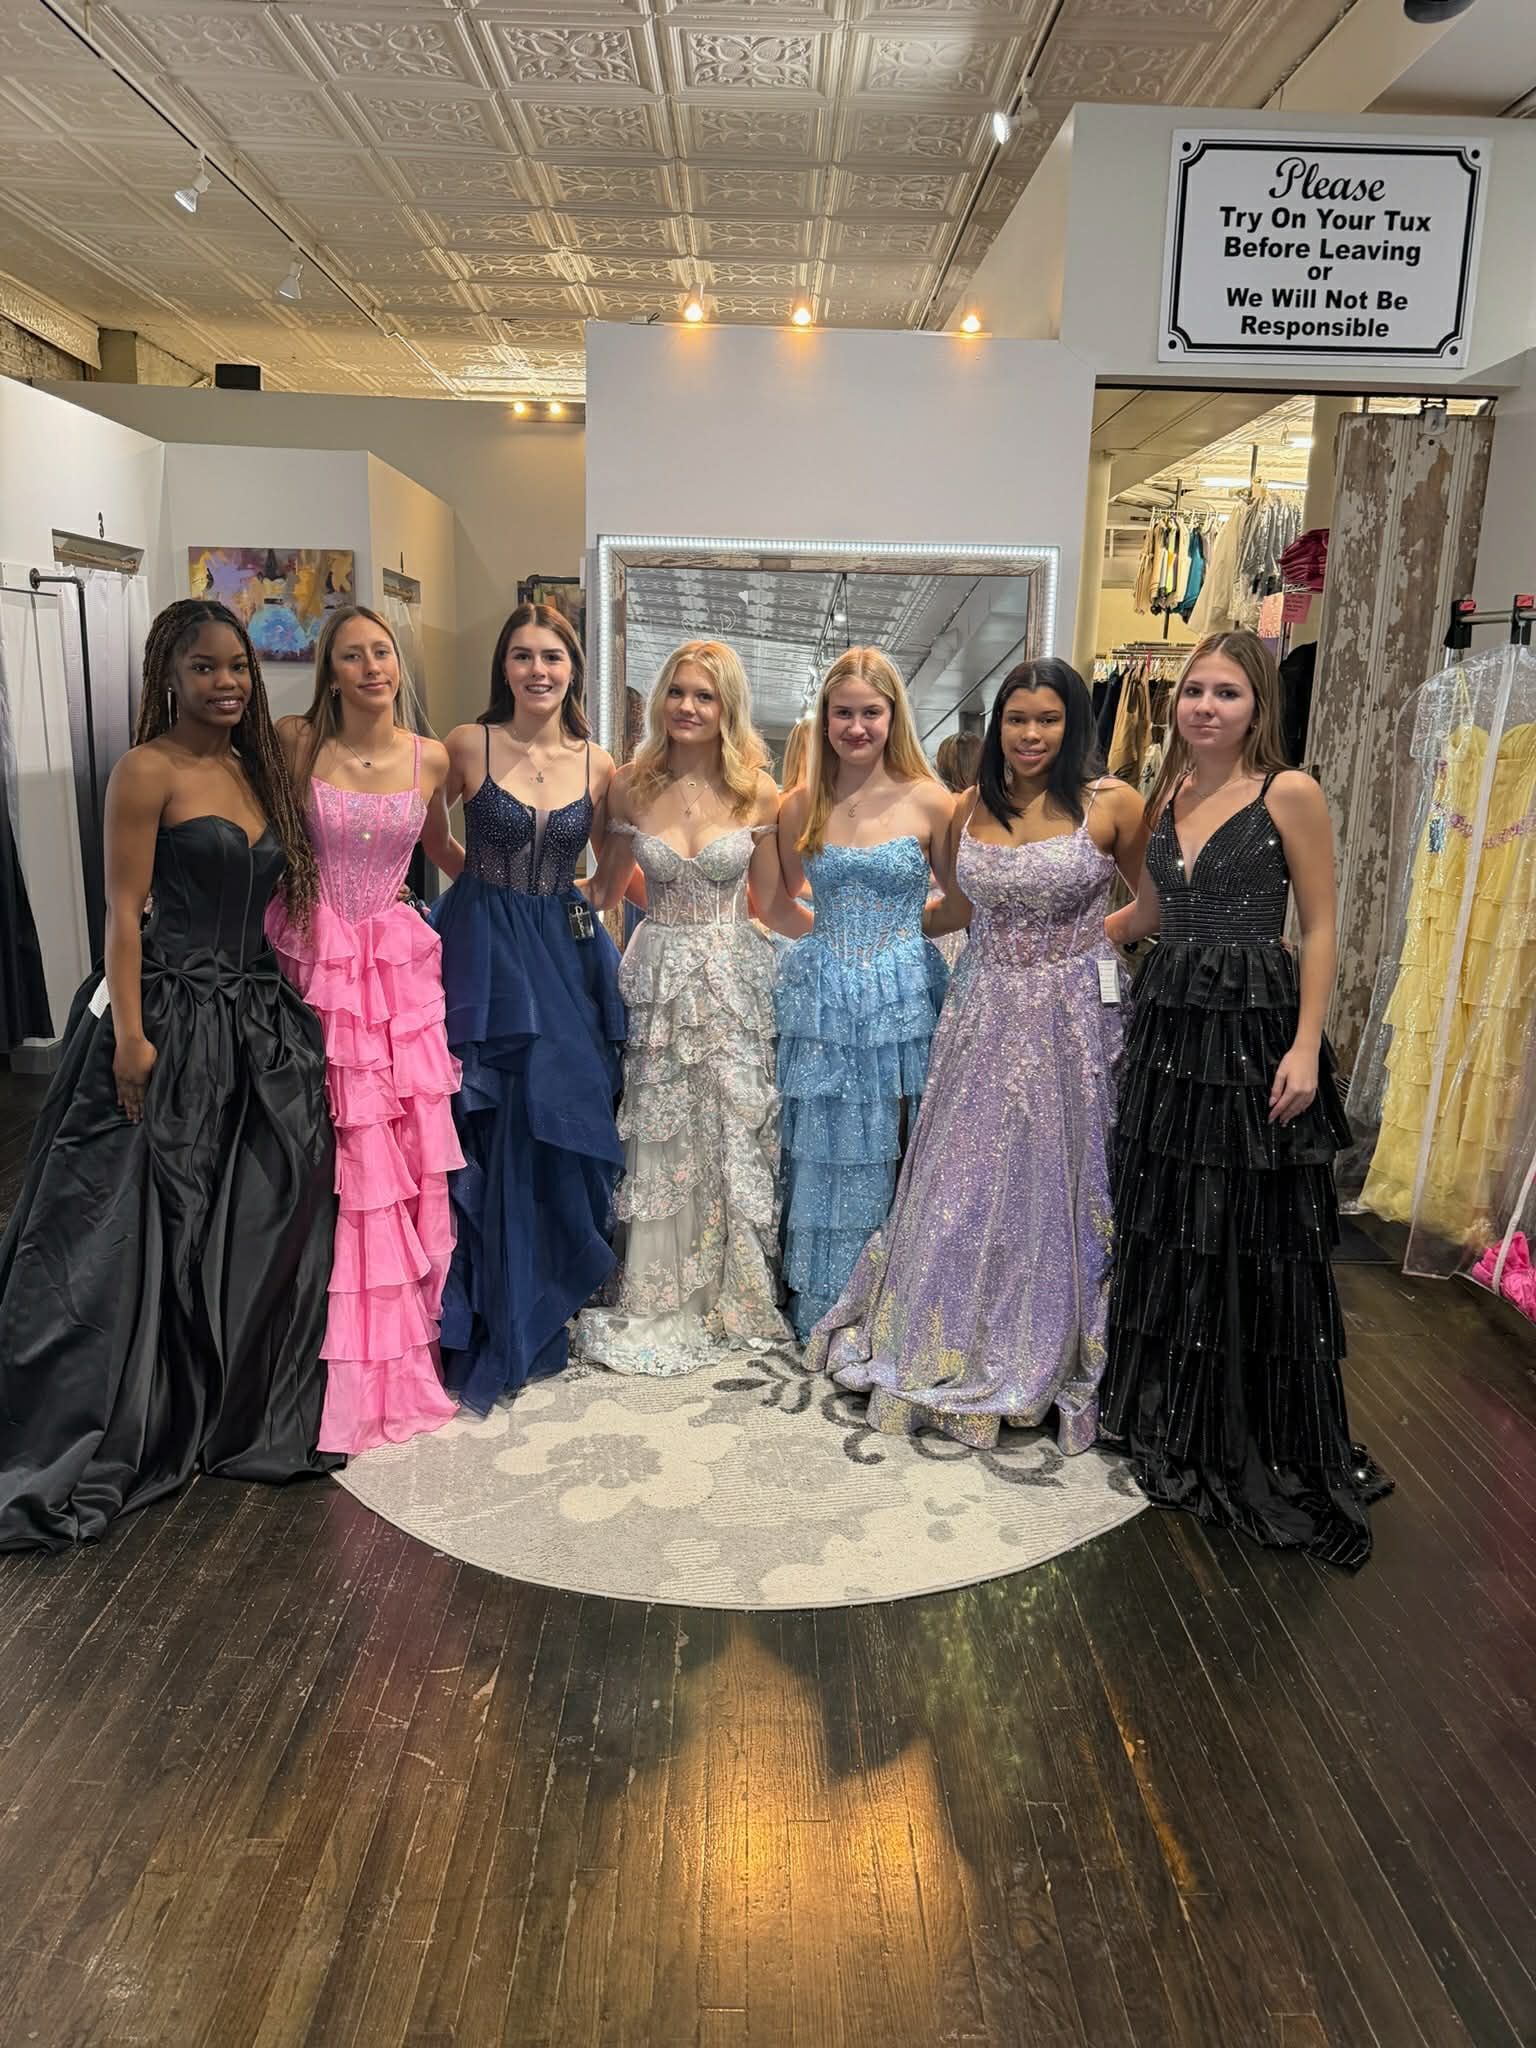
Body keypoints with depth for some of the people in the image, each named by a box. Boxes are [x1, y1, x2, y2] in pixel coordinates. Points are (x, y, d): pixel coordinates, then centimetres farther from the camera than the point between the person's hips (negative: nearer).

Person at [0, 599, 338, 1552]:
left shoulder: (256, 768, 13)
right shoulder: (148, 770, -7)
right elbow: (125, 909, -11)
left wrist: (293, 997, 11)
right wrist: (129, 1034, -17)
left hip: (263, 1018, 7)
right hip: (175, 1017, -7)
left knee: (264, 1222, 10)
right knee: (139, 1232, -1)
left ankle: (248, 1415, 26)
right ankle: (77, 1451, 15)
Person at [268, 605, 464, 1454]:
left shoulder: (430, 757, 3)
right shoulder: (296, 743, -4)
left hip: (399, 969, 2)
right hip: (316, 963, -2)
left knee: (405, 1161, 6)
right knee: (336, 1165, 2)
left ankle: (406, 1344, 23)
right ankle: (346, 1364, 18)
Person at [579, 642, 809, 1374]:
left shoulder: (757, 792, -3)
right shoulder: (630, 786, 0)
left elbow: (772, 905, 1)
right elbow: (604, 889, 9)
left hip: (734, 982, -1)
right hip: (658, 979, 1)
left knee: (735, 1135, 5)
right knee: (659, 1139, 8)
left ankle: (737, 1295, 25)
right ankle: (660, 1301, 24)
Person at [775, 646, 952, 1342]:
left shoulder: (927, 802, -3)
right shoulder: (801, 806, 3)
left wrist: (901, 921, -5)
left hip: (901, 997, -2)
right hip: (822, 999, 2)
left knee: (890, 1156, 5)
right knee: (823, 1156, 8)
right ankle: (820, 1313, 25)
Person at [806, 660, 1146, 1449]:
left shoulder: (1110, 804, -6)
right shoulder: (970, 808, 5)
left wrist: (1090, 932, -4)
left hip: (1074, 1020, -3)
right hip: (984, 1016, 3)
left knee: (1054, 1187, 7)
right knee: (963, 1186, 8)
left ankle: (1053, 1360, 27)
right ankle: (952, 1353, 27)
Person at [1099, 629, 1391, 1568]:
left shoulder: (1290, 793, -7)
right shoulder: (1165, 793, 10)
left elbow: (1321, 929, -8)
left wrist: (1306, 1047, -16)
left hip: (1254, 1031, -5)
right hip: (1169, 1024, 6)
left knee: (1257, 1234, 2)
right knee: (1164, 1219, 13)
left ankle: (1270, 1442, 22)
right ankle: (1169, 1413, 32)